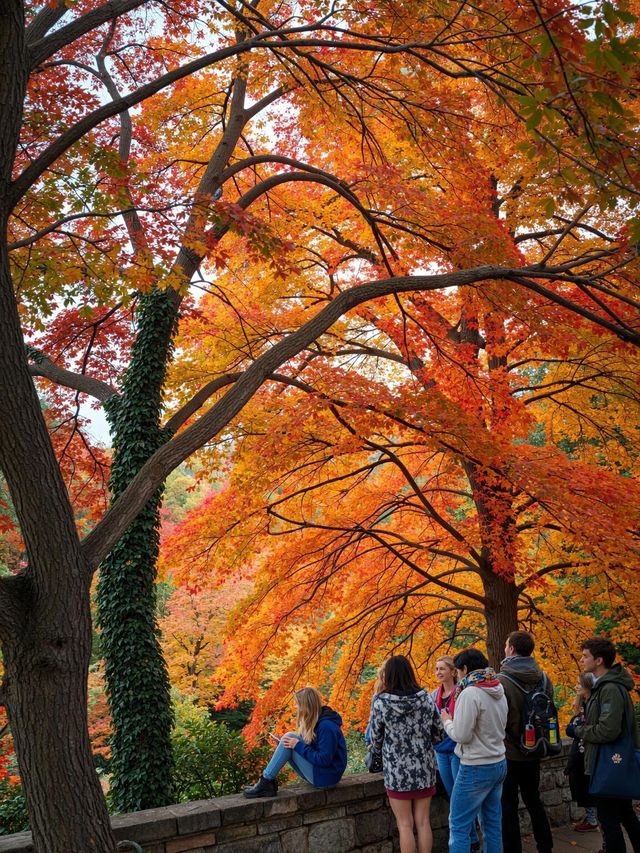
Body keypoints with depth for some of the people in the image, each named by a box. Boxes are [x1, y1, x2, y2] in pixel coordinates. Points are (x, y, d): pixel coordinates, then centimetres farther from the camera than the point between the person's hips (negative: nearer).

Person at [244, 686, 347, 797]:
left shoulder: (327, 727, -20)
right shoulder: (314, 721, 9)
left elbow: (324, 760, -24)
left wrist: (298, 746, -20)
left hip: (326, 777, -10)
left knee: (289, 736, -16)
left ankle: (266, 782, -11)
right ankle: (267, 784, -4)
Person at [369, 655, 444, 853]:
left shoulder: (381, 702, -12)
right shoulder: (426, 698, -3)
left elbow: (375, 741, -4)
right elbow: (439, 734, 5)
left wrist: (381, 750, 18)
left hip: (397, 771, -3)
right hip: (424, 769, 3)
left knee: (405, 824, 7)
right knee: (423, 822, 13)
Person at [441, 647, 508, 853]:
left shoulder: (470, 693, -19)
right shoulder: (499, 691, 7)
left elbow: (461, 735, -19)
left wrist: (447, 721, 1)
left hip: (476, 768, -8)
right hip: (498, 764, 8)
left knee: (459, 826, 0)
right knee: (492, 823, 14)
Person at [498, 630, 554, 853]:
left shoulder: (502, 681, -19)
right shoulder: (543, 679, 0)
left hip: (508, 753, -6)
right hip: (533, 752, 6)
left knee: (508, 807, 3)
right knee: (533, 800, 21)